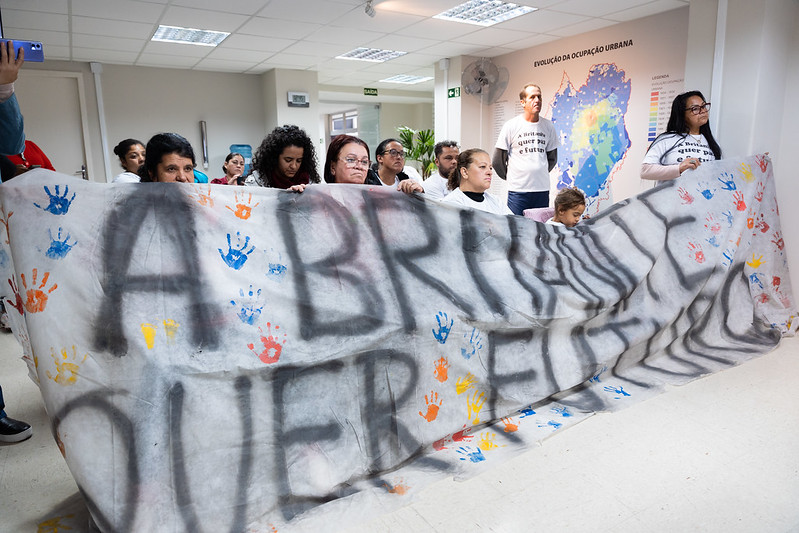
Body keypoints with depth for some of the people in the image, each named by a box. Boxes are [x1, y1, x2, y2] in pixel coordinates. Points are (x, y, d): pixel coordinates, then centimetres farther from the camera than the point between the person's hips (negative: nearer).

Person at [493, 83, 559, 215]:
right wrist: (510, 177, 8)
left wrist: (538, 174, 15)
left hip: (543, 189, 4)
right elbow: (498, 161, 0)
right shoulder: (511, 126, -3)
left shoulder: (548, 126, 9)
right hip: (518, 191, -4)